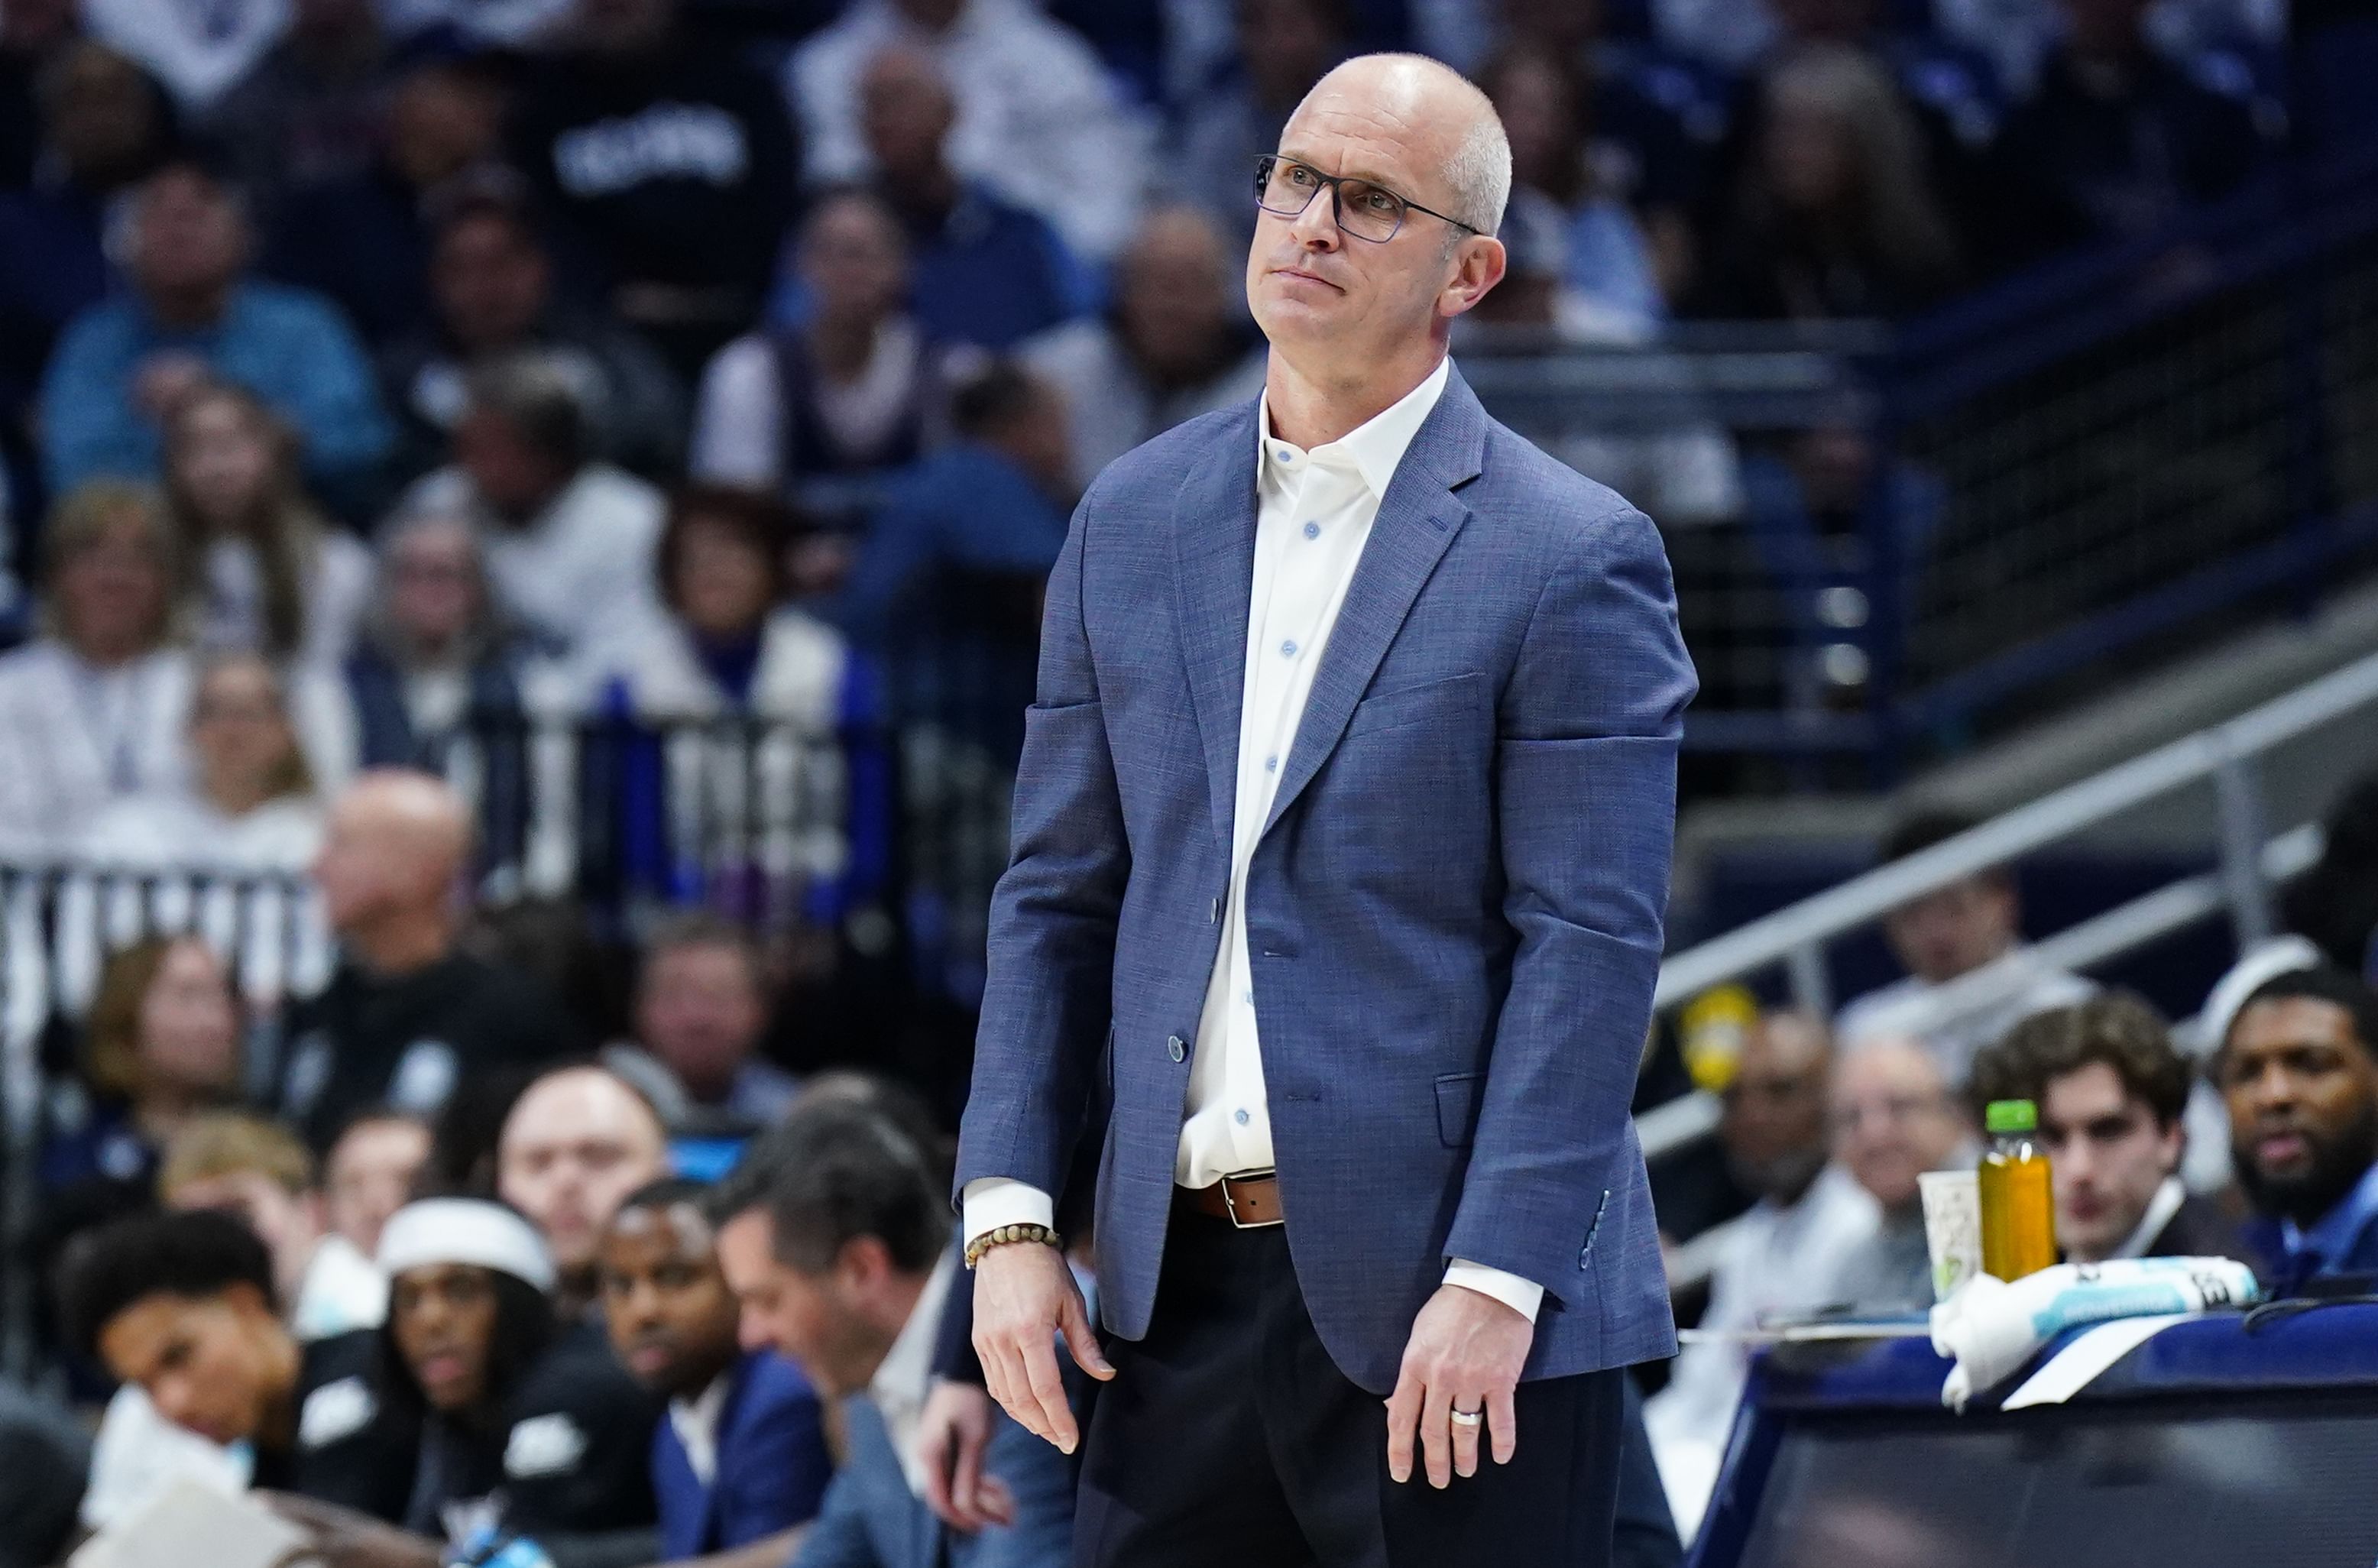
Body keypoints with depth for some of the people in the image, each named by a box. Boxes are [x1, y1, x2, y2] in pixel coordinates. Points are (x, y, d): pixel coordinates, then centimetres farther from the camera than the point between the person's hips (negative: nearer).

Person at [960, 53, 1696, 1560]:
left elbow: (1591, 945, -10)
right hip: (1180, 1290, 5)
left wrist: (1494, 1282, -17)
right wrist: (1010, 1216, 4)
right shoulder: (1131, 524, 12)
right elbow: (1058, 894, 14)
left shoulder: (1573, 559, -5)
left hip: (1449, 1302, -5)